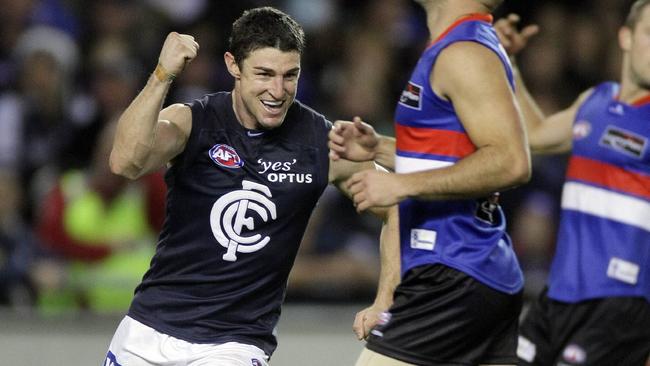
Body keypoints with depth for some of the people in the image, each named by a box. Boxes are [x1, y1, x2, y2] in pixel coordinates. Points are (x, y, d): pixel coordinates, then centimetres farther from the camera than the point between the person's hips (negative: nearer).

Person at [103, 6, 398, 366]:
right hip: (149, 330, 1)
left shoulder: (324, 143, -7)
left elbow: (397, 209, 4)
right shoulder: (192, 121, -8)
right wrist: (163, 76, -33)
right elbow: (125, 162, -27)